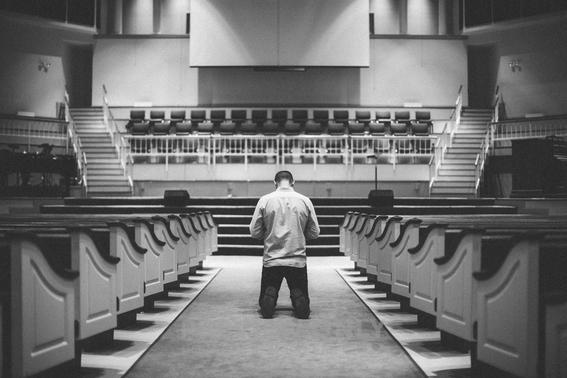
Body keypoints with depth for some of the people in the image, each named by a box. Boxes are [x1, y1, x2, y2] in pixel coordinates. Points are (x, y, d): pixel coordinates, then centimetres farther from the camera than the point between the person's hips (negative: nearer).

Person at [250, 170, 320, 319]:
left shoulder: (265, 200, -2)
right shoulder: (305, 201, 0)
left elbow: (254, 232, 0)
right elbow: (314, 233, 6)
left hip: (271, 260, 0)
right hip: (298, 260, 0)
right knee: (301, 300, 15)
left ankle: (270, 295, -19)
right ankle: (297, 296, -19)